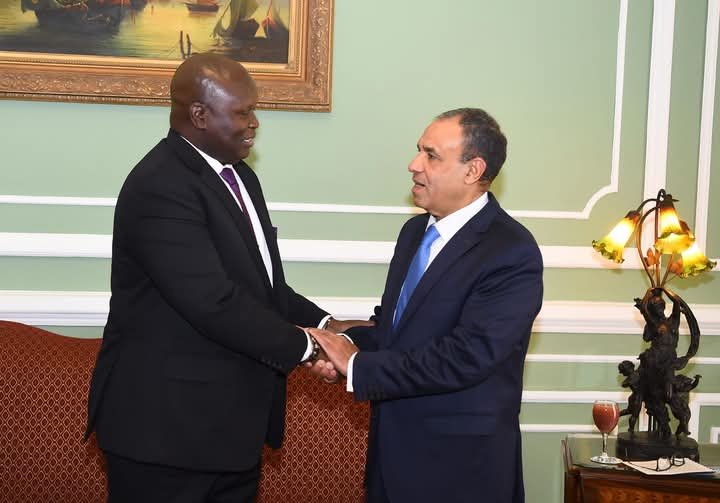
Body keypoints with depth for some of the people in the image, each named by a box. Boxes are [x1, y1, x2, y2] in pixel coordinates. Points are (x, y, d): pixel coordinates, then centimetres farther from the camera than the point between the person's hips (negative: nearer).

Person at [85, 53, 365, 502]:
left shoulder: (238, 176, 11)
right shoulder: (161, 188, -20)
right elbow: (216, 304, -26)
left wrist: (321, 323, 2)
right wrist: (304, 346, -16)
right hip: (167, 424, -9)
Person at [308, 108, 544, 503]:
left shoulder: (513, 254, -18)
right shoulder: (415, 231, 8)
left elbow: (465, 356, -25)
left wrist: (358, 366, -21)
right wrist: (352, 345, -7)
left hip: (459, 462, -7)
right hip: (393, 446, 7)